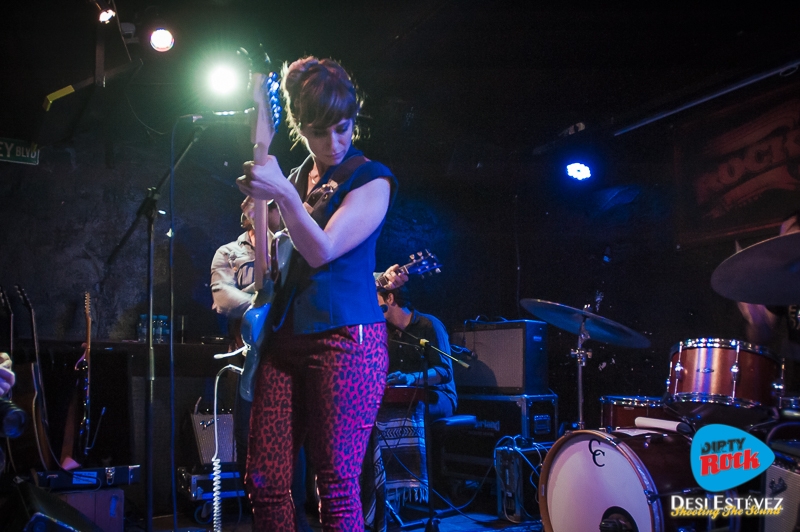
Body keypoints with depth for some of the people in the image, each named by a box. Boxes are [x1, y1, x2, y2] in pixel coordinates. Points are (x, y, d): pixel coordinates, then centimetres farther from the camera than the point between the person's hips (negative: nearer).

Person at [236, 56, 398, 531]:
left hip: (347, 339, -6)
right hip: (286, 336, 6)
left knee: (337, 486, -3)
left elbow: (321, 250, -13)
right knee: (265, 482, 5)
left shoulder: (372, 180, -2)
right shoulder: (296, 178, 17)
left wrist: (283, 194, -23)